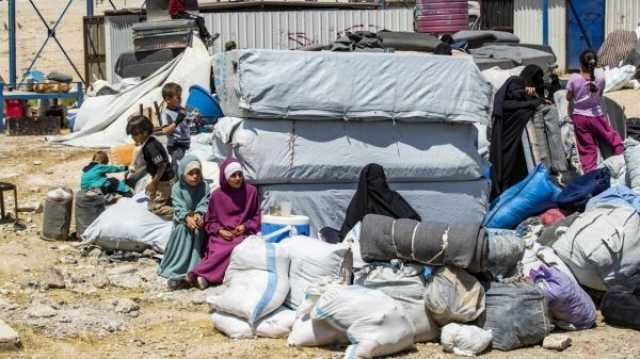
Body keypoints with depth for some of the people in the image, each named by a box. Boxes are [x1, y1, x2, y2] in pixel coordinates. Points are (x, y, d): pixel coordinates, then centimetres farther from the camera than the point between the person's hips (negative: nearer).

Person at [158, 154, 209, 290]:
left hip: (198, 218, 1)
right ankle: (176, 272, -31)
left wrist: (198, 215, -29)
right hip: (182, 220, -1)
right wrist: (187, 218, -32)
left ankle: (194, 270, -27)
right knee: (183, 229, -32)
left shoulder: (204, 187, 3)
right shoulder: (177, 188, -1)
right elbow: (179, 207, -12)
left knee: (198, 229, -32)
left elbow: (204, 204, -8)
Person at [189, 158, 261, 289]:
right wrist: (220, 231, -10)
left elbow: (256, 217, 11)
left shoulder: (251, 191, 1)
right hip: (222, 235, 0)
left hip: (243, 234, 0)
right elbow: (210, 221, 9)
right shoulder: (217, 195, 0)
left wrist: (245, 226, -7)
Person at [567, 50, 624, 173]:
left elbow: (569, 97, 0)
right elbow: (600, 95, 8)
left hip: (580, 117, 0)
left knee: (587, 150, 3)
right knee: (615, 139, 17)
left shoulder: (574, 78, -12)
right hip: (596, 116, 0)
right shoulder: (600, 79, -7)